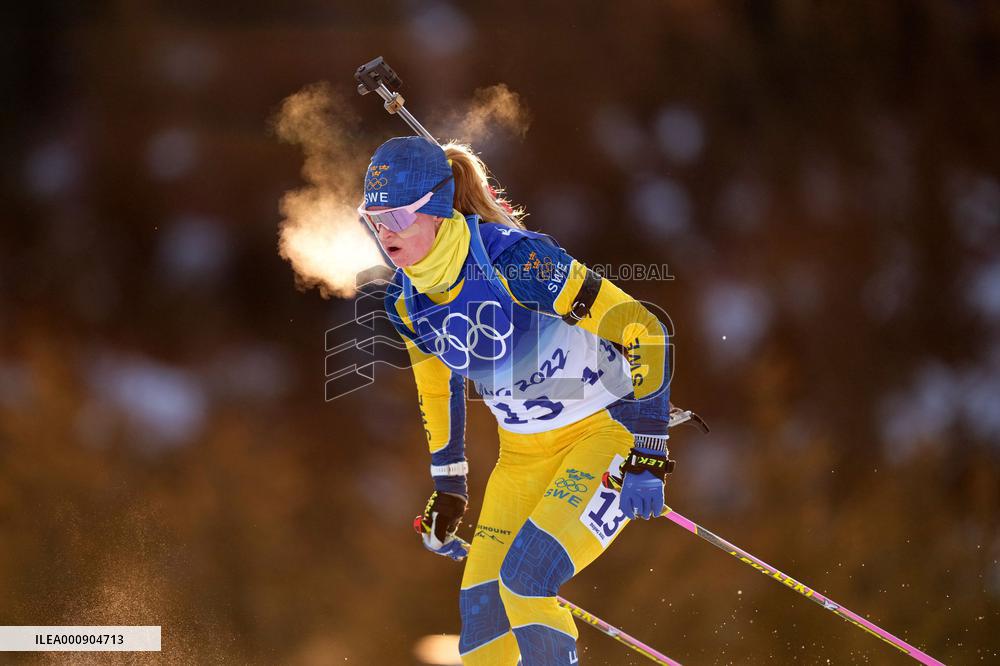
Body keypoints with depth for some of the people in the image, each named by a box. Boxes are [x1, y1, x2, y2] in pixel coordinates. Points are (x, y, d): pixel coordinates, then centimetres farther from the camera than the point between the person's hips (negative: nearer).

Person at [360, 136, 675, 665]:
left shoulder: (514, 260, -27)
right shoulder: (405, 300, -5)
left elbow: (640, 330, -24)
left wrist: (645, 459, -24)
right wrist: (447, 485, 20)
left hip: (608, 429, -7)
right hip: (524, 453, 7)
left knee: (525, 578, -22)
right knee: (481, 603, -2)